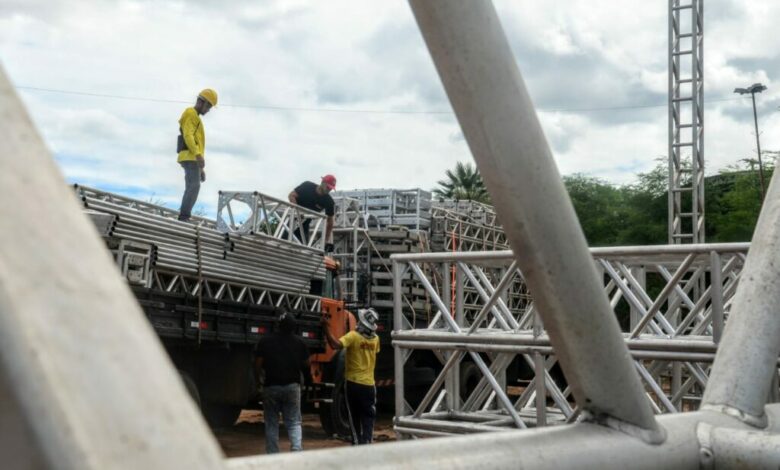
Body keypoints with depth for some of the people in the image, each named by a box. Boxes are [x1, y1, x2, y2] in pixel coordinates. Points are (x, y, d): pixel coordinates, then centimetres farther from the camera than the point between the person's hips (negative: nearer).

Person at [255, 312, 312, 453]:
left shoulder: (265, 342, -4)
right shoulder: (299, 343, 2)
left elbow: (258, 365, -5)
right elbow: (306, 366, 9)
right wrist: (307, 380, 28)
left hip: (271, 386, -1)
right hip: (292, 386, 1)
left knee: (271, 424, 8)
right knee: (294, 423, 6)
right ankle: (297, 450, -15)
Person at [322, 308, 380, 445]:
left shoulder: (353, 336, -16)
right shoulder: (375, 339, 1)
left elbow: (336, 344, -31)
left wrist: (326, 327, -26)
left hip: (353, 382, -3)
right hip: (369, 383, 3)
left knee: (354, 417, 8)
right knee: (368, 417, 7)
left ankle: (357, 443, 8)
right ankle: (367, 441, -5)